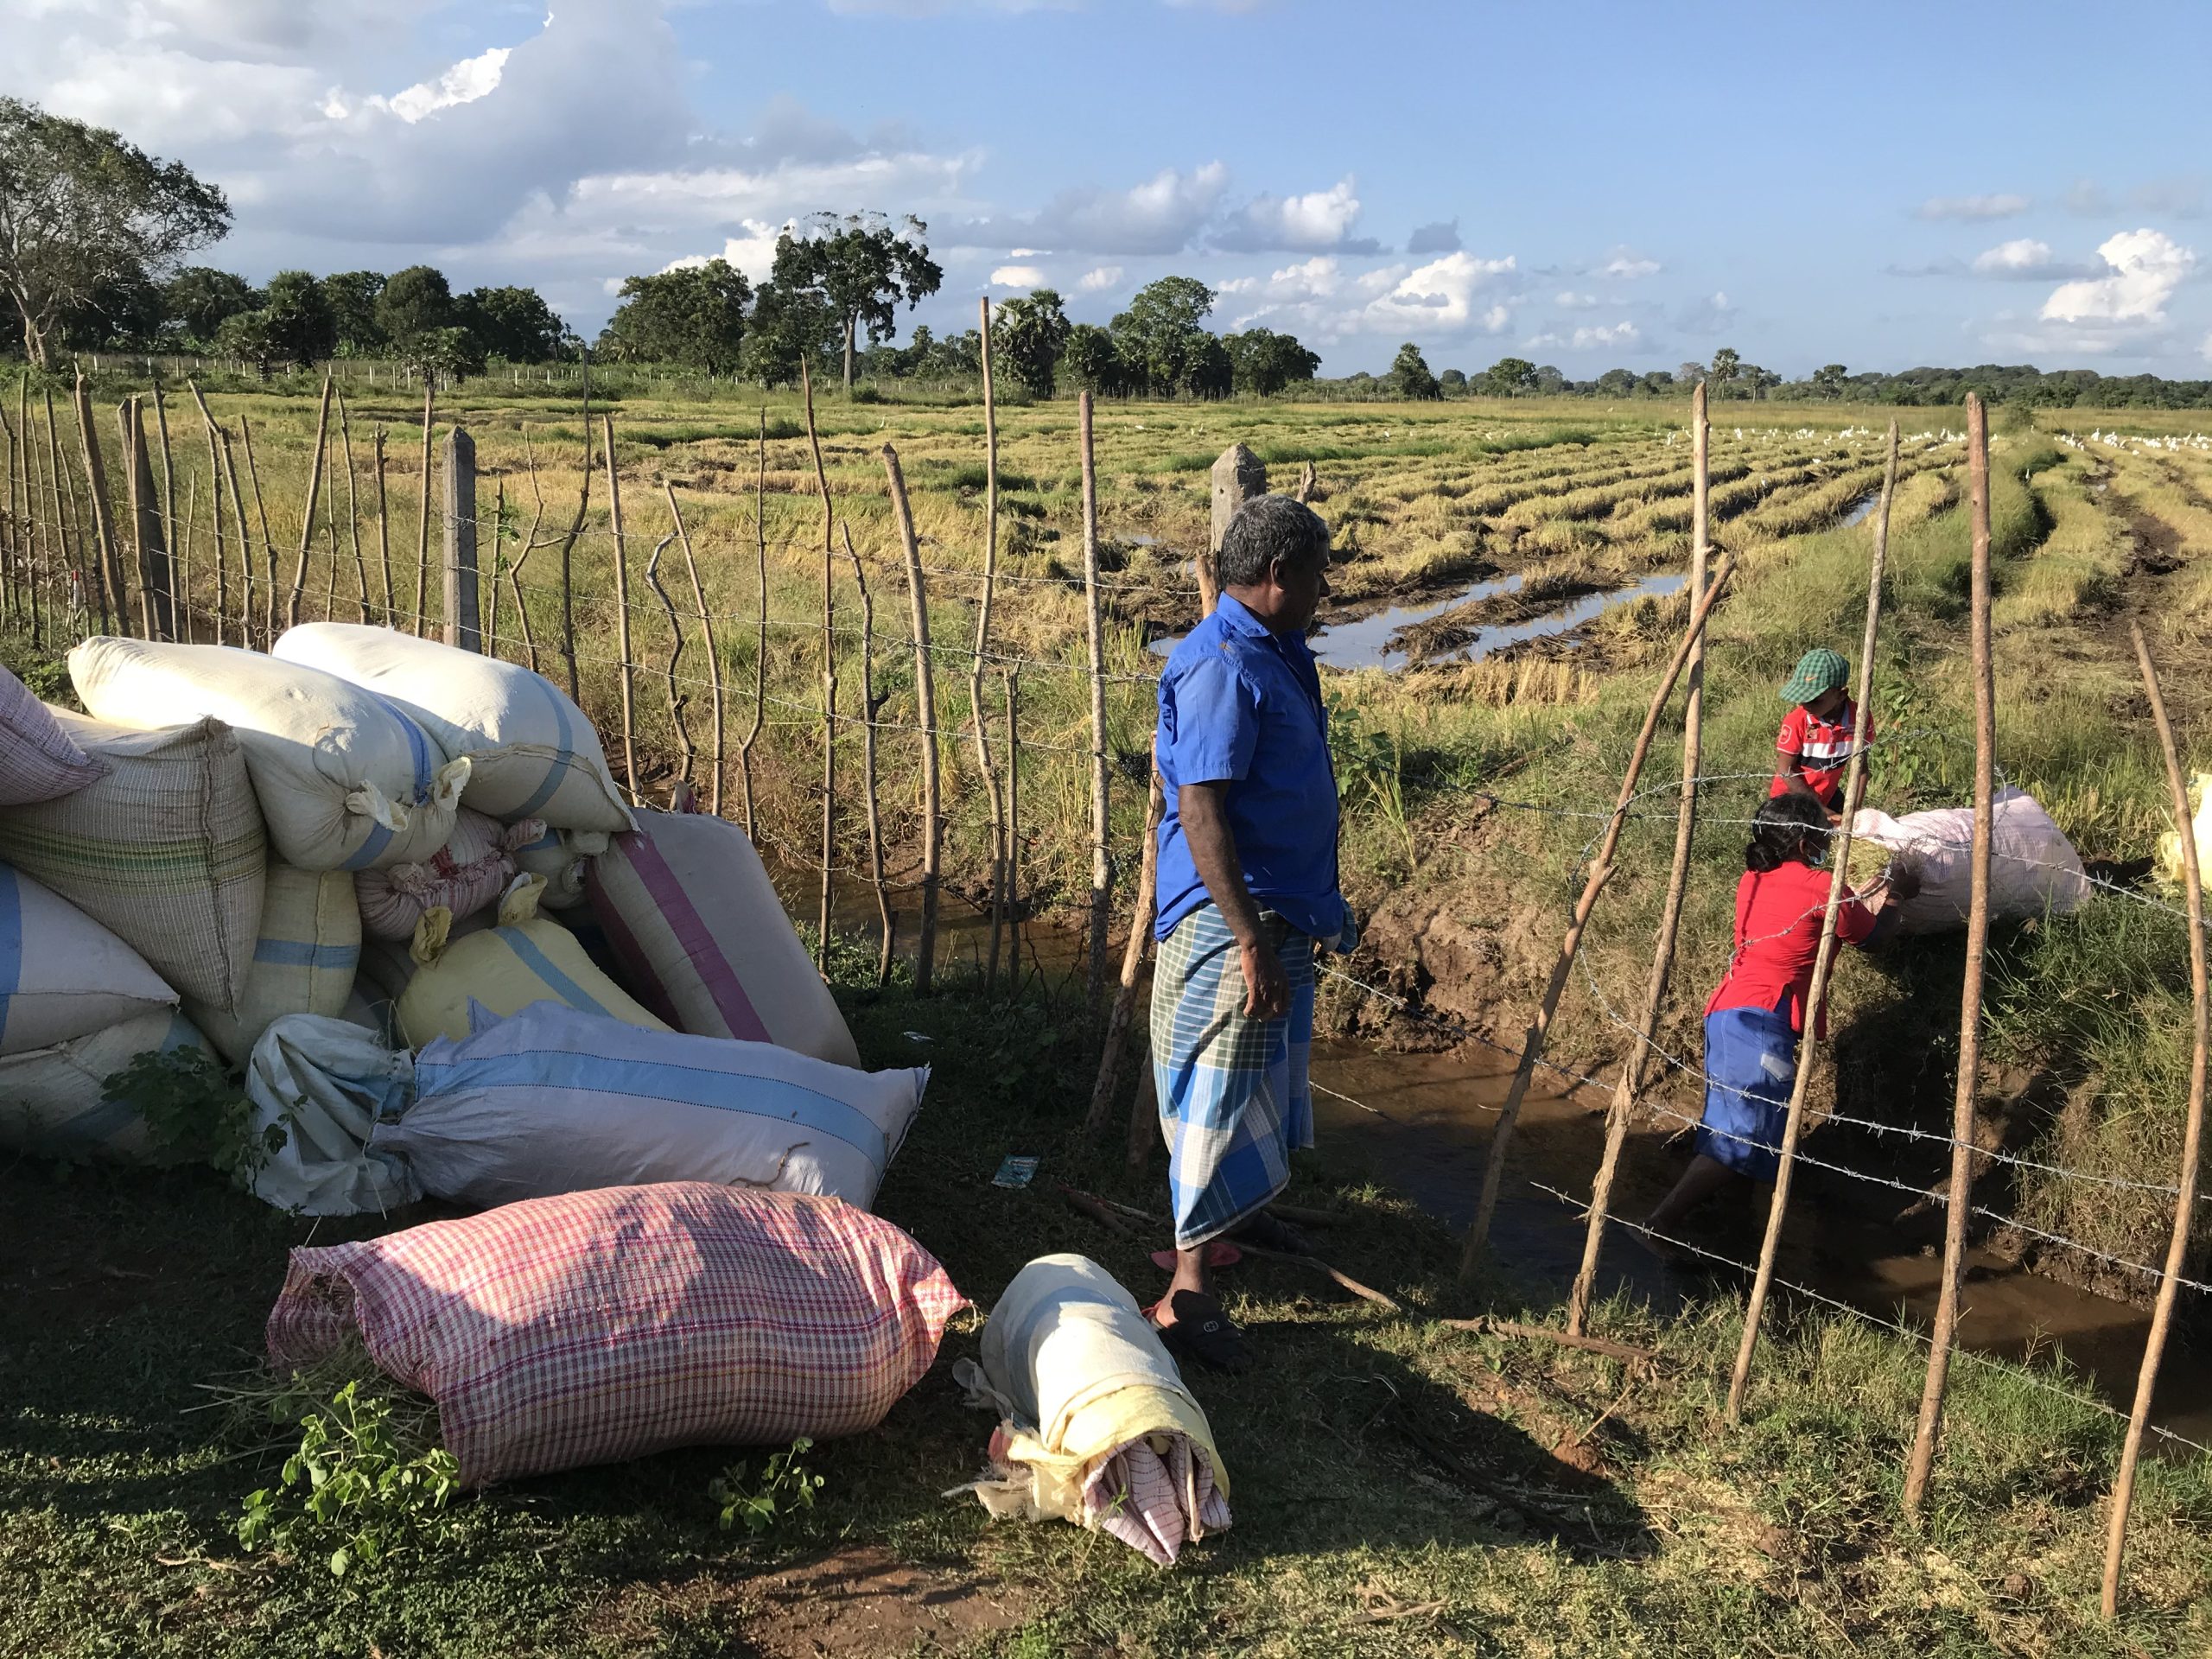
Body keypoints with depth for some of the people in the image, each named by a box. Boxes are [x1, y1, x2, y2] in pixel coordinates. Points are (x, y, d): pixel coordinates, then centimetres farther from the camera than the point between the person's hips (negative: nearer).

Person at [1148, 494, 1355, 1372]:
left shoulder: (1278, 653, 11)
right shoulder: (1221, 666, -22)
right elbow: (1201, 813, -27)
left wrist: (1319, 907, 26)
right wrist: (1251, 942, -29)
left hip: (1285, 907, 10)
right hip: (1227, 914, -10)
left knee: (1264, 1074, 24)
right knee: (1218, 1091, -8)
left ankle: (1237, 1204, 44)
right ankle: (1187, 1290, -3)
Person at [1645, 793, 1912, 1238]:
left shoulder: (1754, 880, 16)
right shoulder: (1822, 887, -5)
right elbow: (1873, 936, 12)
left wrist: (1864, 896, 36)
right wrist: (1893, 896, 29)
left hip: (1725, 1011, 9)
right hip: (1762, 1021, -9)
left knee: (1729, 1130, 18)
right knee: (1743, 1140, -10)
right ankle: (1660, 1223, -17)